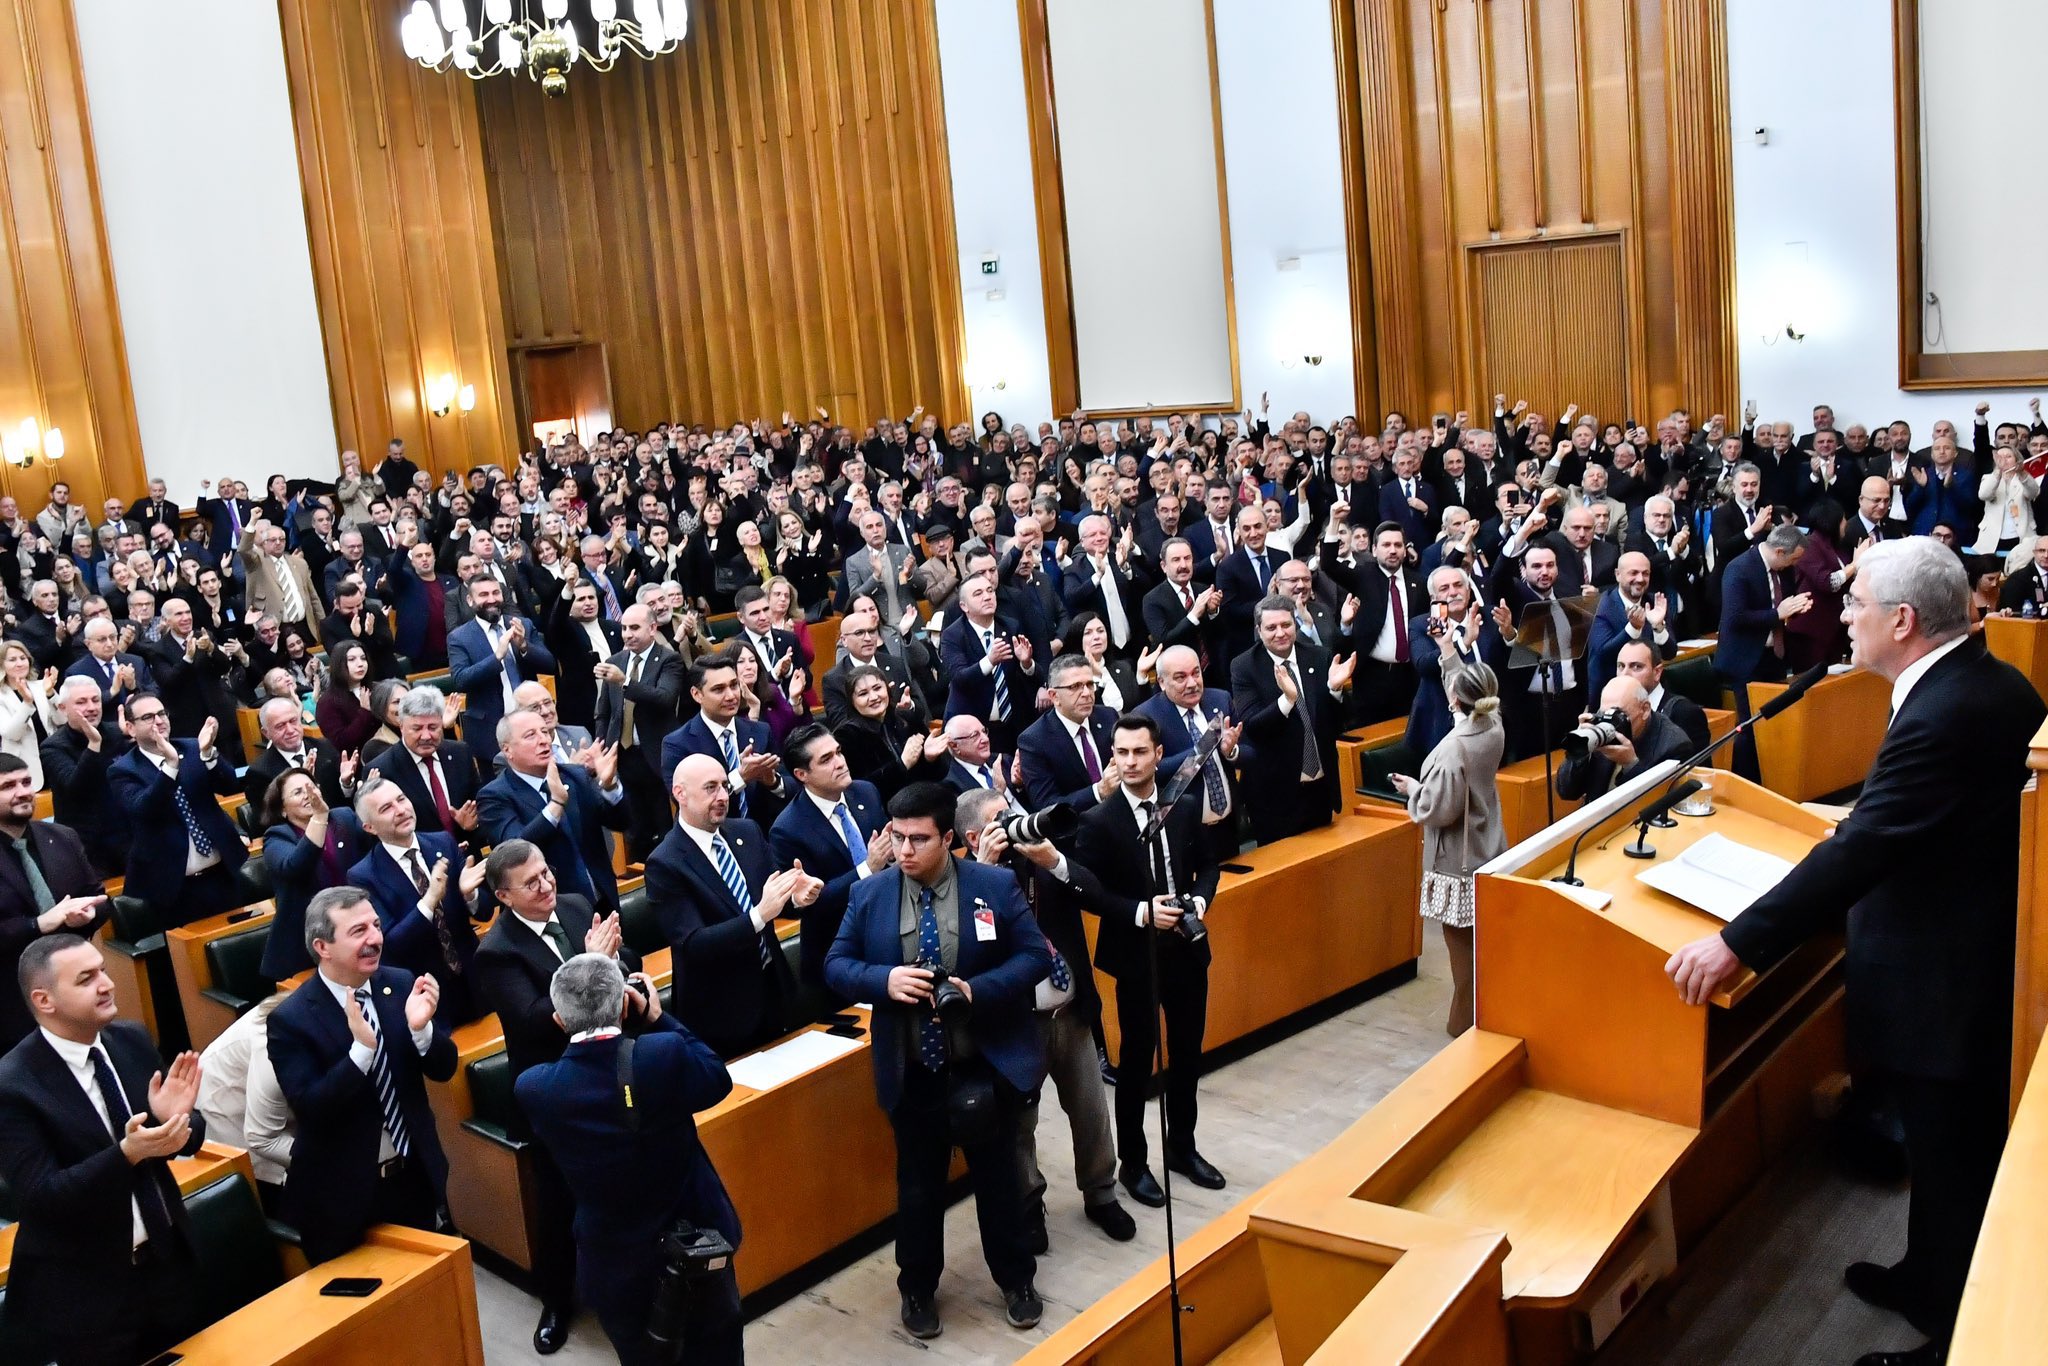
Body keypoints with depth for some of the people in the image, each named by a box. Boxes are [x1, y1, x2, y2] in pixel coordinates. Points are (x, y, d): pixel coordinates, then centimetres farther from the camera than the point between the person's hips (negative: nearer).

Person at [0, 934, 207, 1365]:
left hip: (167, 1262, 5)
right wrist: (127, 1154, -34)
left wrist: (175, 1120, -21)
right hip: (83, 1293, -5)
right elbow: (37, 1197, -22)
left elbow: (186, 1134, 2)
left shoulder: (131, 1040, -2)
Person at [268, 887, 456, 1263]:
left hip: (415, 1176, 4)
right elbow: (310, 1110, -23)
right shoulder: (291, 1019, -17)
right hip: (341, 1193, -4)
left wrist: (421, 1028, -24)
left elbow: (443, 1069, -3)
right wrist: (361, 1048, -35)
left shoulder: (401, 984, -6)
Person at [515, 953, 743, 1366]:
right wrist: (658, 1019, -2)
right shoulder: (666, 1053, -25)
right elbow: (718, 1079, -4)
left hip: (617, 1265, 1)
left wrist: (573, 1028, 1)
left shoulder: (534, 1088, -20)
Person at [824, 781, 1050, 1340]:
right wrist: (885, 979, -22)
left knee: (997, 1177, 15)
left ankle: (1015, 1280, 36)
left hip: (988, 1065, -1)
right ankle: (918, 1289, 35)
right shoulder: (869, 894, -5)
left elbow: (1035, 956, -8)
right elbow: (836, 965, -1)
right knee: (918, 1184, 15)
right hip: (912, 1073, 1)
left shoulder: (995, 885, -9)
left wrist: (977, 990, -23)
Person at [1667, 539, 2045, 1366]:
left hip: (1944, 982, -10)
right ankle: (1930, 1284, 45)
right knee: (1953, 1155, 26)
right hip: (1979, 958, 10)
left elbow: (1859, 849, -32)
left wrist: (1736, 946, -30)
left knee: (1950, 1165, 8)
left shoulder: (1944, 716, -29)